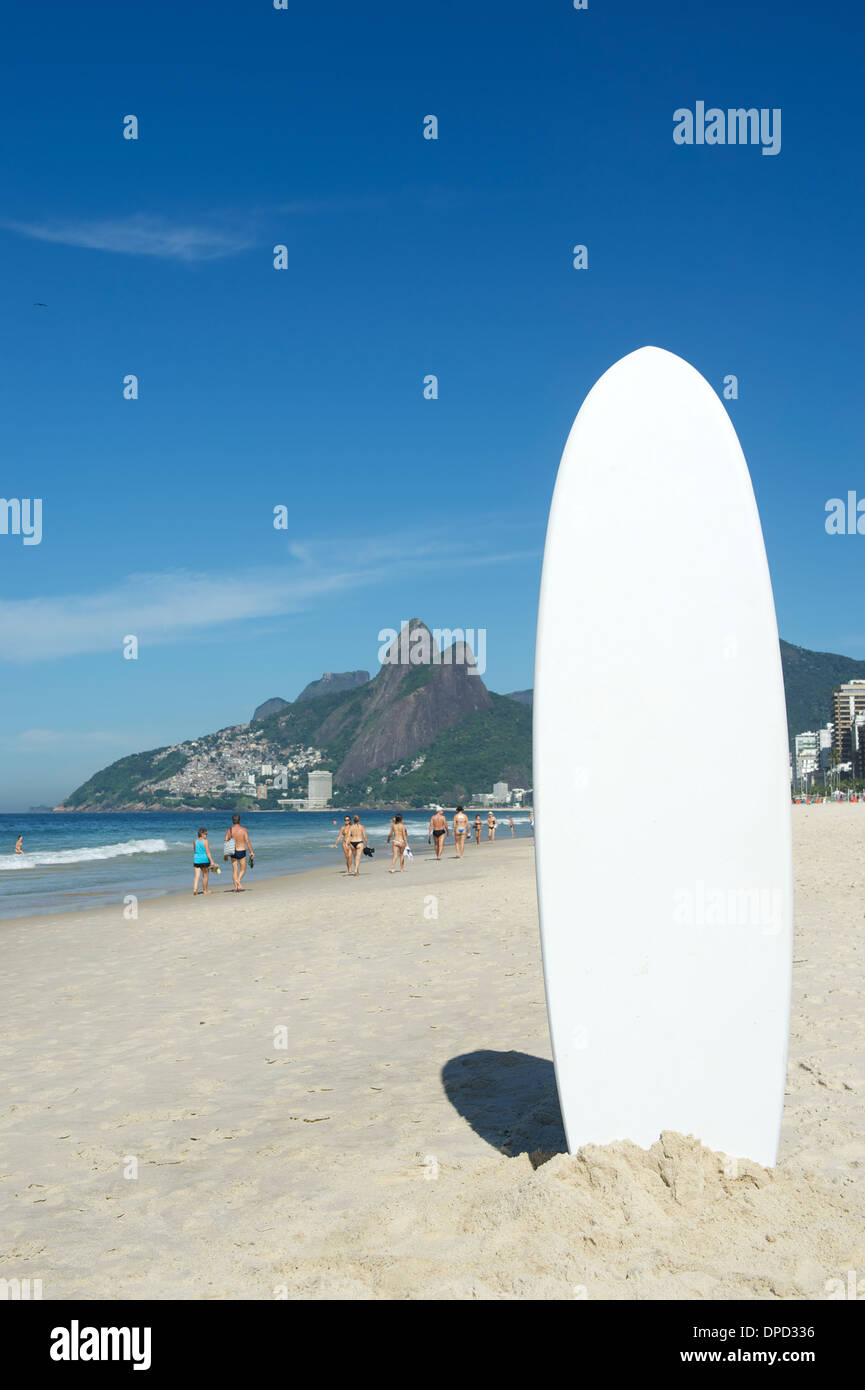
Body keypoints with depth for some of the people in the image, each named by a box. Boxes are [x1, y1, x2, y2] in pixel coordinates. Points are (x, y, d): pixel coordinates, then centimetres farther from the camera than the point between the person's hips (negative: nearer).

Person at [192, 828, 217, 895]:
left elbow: (194, 852, 14)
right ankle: (205, 890, 21)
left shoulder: (195, 842, 5)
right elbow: (208, 852, -15)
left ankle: (195, 889, -18)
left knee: (196, 876, 1)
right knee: (205, 876, 11)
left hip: (196, 860, 4)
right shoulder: (205, 841, -10)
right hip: (204, 860, -4)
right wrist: (212, 861, -14)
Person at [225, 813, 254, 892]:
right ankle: (238, 881, -16)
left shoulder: (229, 830, -2)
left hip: (233, 853, 2)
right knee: (243, 870, 10)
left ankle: (236, 887, 3)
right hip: (241, 852, -2)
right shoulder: (243, 829, -9)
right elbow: (248, 842, -12)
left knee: (235, 870, 9)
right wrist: (251, 852, -4)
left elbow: (226, 843, -1)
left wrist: (226, 854, 7)